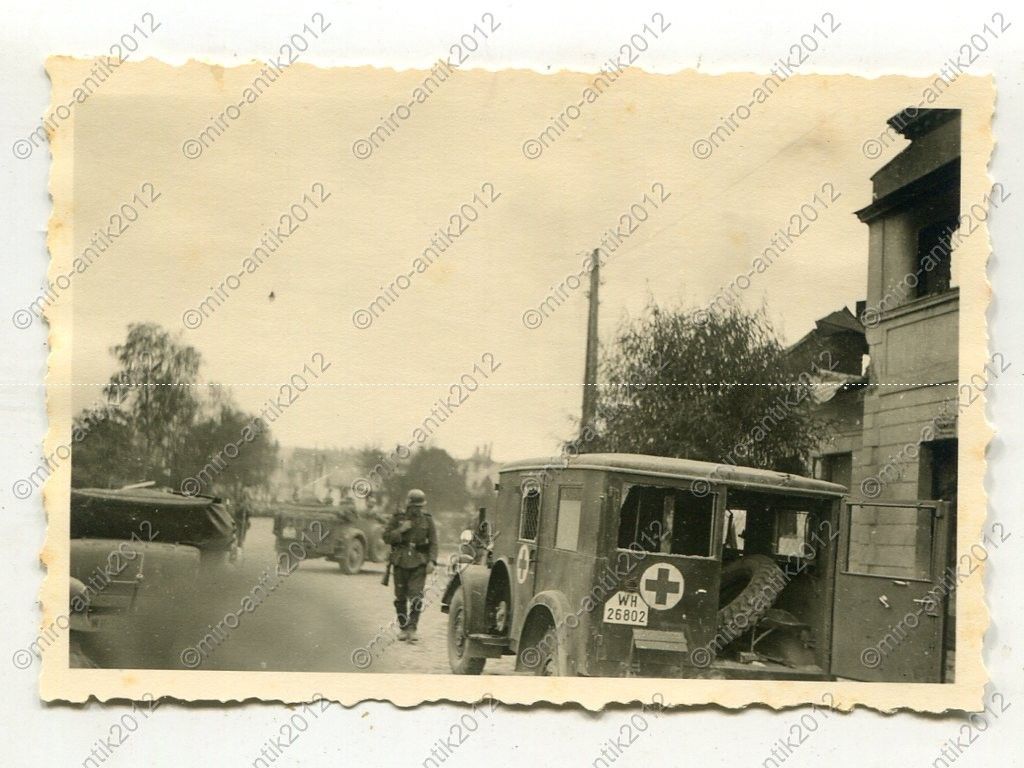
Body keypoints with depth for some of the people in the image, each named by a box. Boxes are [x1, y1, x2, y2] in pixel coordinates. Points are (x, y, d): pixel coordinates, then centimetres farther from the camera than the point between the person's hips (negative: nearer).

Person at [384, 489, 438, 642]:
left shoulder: (427, 519, 1)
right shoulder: (397, 517, 0)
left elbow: (433, 542, 1)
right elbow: (386, 537, 0)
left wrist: (432, 561, -11)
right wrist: (400, 530, -16)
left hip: (419, 562, -1)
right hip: (401, 561, 1)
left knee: (416, 595, -11)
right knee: (401, 596, 6)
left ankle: (412, 629, -10)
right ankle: (403, 628, 19)